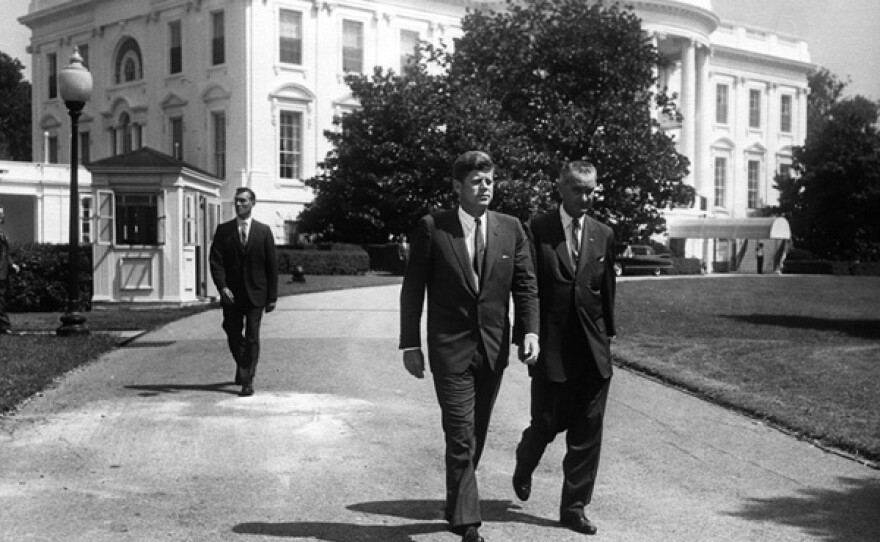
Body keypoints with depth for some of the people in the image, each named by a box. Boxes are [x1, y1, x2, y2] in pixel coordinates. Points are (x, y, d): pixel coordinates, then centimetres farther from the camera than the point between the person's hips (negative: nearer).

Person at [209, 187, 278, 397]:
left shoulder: (263, 231, 2)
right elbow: (216, 261, -2)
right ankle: (243, 367, 36)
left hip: (255, 294, -2)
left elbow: (272, 265, 2)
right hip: (231, 294, 2)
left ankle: (247, 381, -1)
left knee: (252, 338, -4)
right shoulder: (223, 230, 4)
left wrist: (272, 296, -1)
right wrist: (222, 287, -17)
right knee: (233, 336, 11)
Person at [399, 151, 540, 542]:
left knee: (476, 436, 14)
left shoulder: (511, 229, 3)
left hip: (494, 348, 4)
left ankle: (458, 503, 32)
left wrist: (530, 331, -10)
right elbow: (412, 290, -2)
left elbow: (526, 284, 5)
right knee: (461, 437, -8)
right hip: (450, 348, -4)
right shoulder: (432, 228, -5)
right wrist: (410, 344, -6)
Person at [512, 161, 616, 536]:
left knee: (587, 434, 4)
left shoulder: (603, 235, 8)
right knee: (547, 424, 5)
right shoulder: (536, 231, -4)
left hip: (592, 350, 3)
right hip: (551, 347, -3)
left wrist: (607, 335, 8)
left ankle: (574, 508, 14)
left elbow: (607, 291, 11)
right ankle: (524, 468, 38)